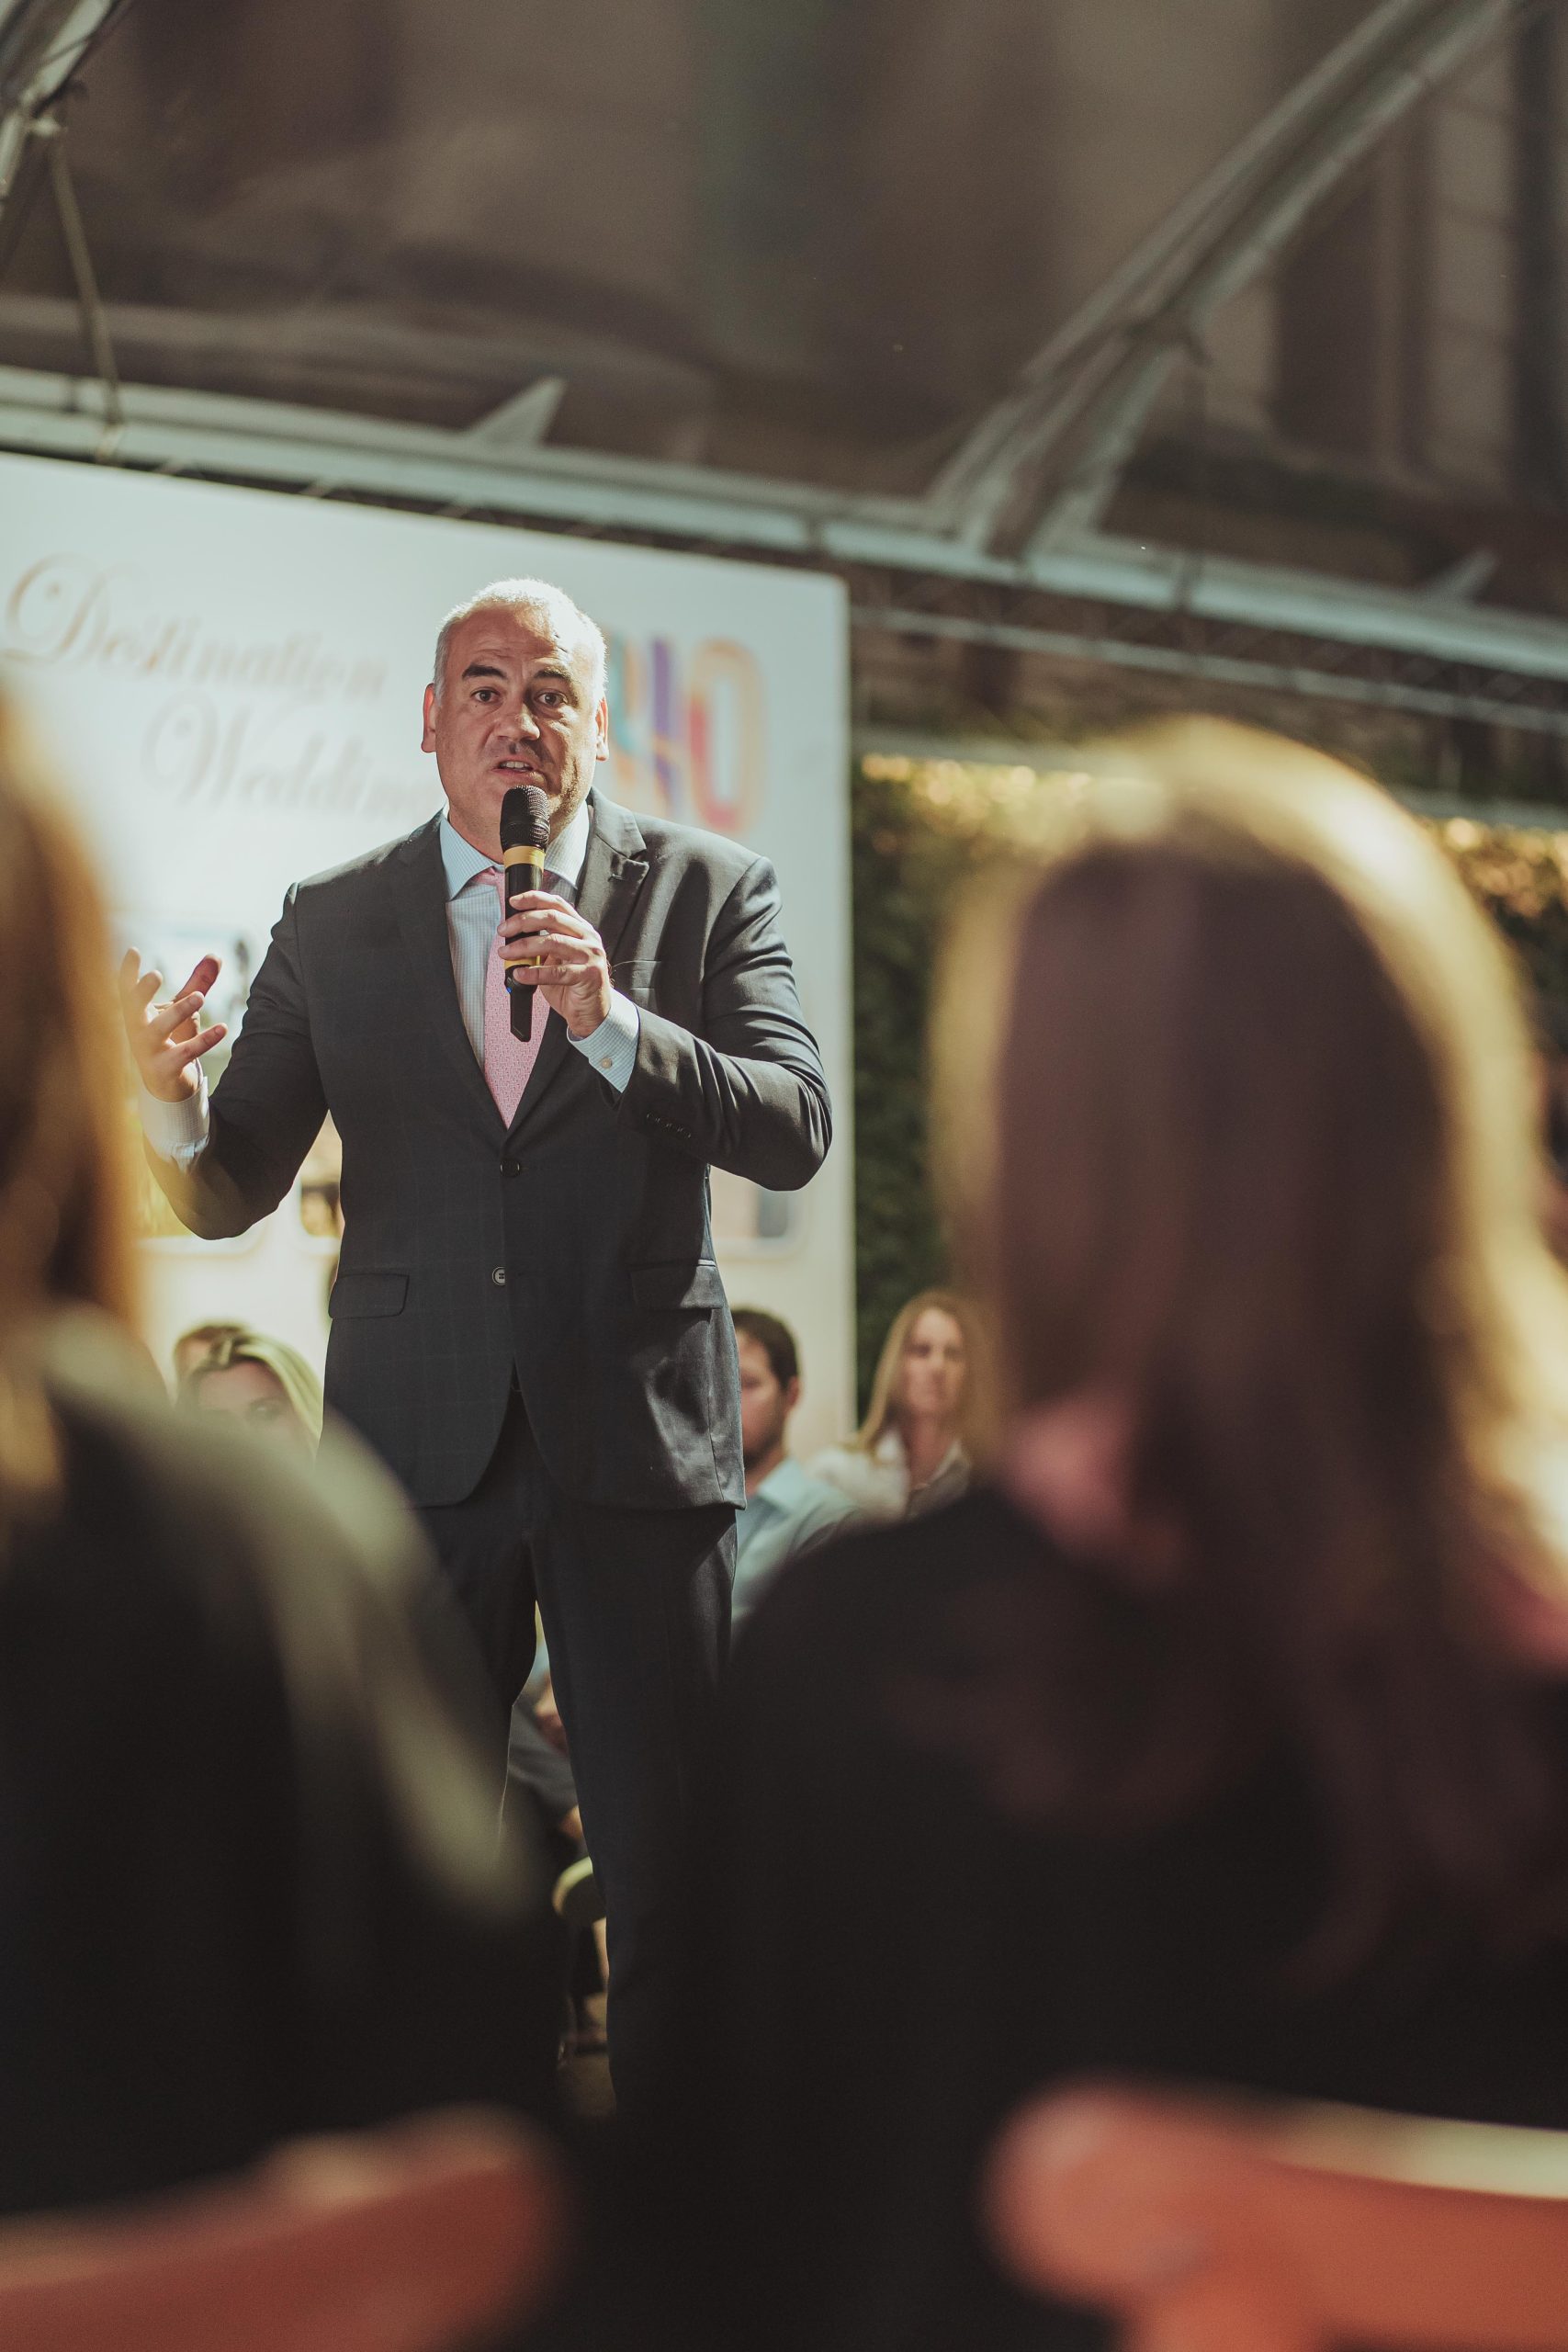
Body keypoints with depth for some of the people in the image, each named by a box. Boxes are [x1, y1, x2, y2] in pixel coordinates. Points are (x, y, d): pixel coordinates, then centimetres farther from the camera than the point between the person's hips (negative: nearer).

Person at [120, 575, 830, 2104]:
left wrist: (614, 1023, -23)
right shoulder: (329, 926, 7)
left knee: (673, 1862, 1)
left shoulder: (708, 891, 4)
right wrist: (164, 1100, -18)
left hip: (637, 1440, -1)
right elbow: (231, 1192, 5)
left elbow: (792, 1133, -7)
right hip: (420, 1448, 2)